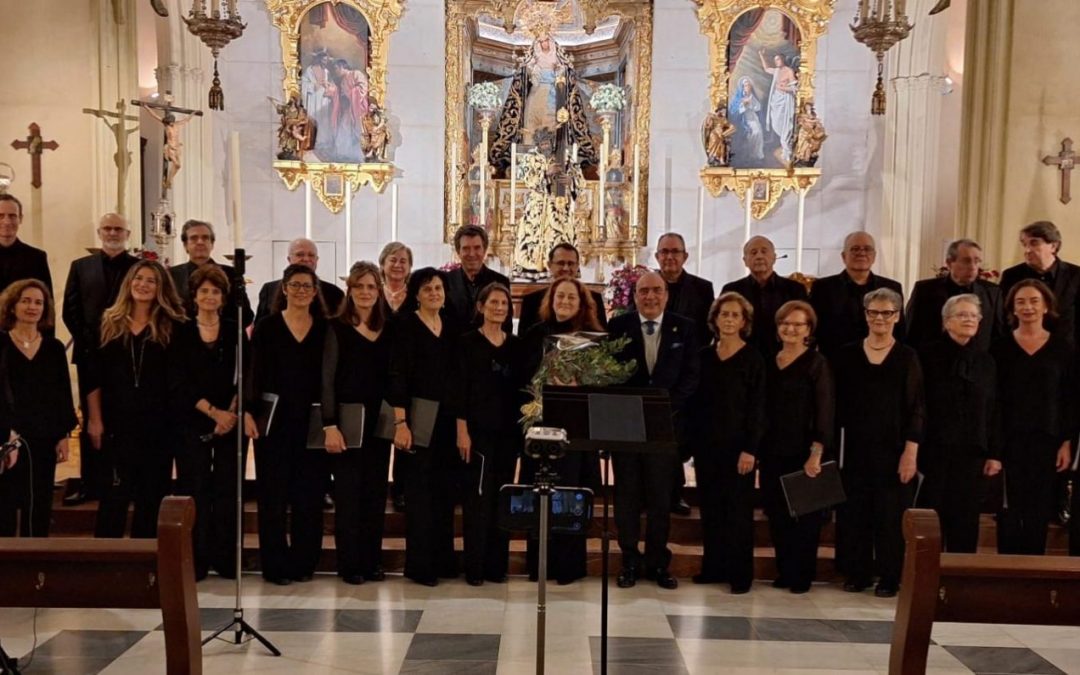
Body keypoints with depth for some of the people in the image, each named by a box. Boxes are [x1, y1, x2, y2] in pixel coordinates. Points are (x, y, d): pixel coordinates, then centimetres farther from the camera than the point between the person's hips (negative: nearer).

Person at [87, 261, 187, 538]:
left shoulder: (171, 327, 1)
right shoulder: (110, 323, 6)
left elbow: (178, 378, -1)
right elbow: (94, 376, 6)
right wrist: (94, 419, 1)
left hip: (158, 423, 0)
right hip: (117, 422, 0)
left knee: (152, 495, 8)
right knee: (115, 495, 2)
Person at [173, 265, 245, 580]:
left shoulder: (235, 330, 6)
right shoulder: (182, 332, 3)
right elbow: (181, 382, -2)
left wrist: (231, 413, -10)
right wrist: (213, 411, -11)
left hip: (230, 420, 1)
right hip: (193, 422, 0)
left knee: (228, 490, 3)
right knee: (194, 490, 0)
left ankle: (226, 559, 12)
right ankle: (195, 561, 8)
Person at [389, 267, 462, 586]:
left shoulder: (452, 326, 11)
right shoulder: (406, 326, -4)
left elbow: (458, 373, 14)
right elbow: (398, 375, -9)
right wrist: (400, 422, -16)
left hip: (449, 417, 5)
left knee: (446, 488, 9)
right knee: (420, 489, -1)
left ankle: (443, 560, 20)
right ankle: (419, 565, 8)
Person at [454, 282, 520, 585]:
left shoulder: (515, 344, 11)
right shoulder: (469, 342, -1)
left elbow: (519, 387, 13)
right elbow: (461, 387, -5)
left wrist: (522, 426, 6)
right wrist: (462, 429, -11)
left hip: (508, 430, 4)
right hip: (478, 428, -4)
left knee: (502, 496, 7)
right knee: (478, 495, -3)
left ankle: (497, 565, 15)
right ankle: (475, 566, 5)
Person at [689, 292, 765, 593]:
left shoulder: (753, 359, -4)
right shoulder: (704, 355, 8)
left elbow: (757, 407, -7)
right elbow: (696, 401, 10)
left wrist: (750, 449, -13)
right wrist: (692, 441, 5)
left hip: (738, 444, -4)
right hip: (707, 443, 4)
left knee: (738, 509, 2)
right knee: (710, 508, 9)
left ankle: (740, 573, 11)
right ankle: (713, 567, 20)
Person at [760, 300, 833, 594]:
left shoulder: (817, 364, -4)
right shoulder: (769, 363, 11)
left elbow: (824, 412, -9)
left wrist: (816, 454, -18)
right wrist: (757, 448, 8)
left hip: (803, 452, -5)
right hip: (772, 451, 5)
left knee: (803, 514, 3)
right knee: (776, 513, 9)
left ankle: (801, 575, 14)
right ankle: (784, 571, 21)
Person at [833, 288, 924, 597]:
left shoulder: (907, 357, 1)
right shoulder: (847, 355, 5)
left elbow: (916, 410, -1)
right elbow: (837, 404, 5)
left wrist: (910, 452, -9)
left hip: (893, 449, -2)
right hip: (855, 448, 2)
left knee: (890, 515, 3)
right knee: (855, 513, 6)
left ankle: (889, 578, 15)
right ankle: (858, 574, 19)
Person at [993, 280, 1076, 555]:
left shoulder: (1062, 349, 5)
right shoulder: (1000, 347, 3)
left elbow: (1070, 400, 5)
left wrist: (1067, 443, -1)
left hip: (1046, 441, 1)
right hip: (1007, 440, -1)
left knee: (1039, 513, 4)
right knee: (1008, 512, 0)